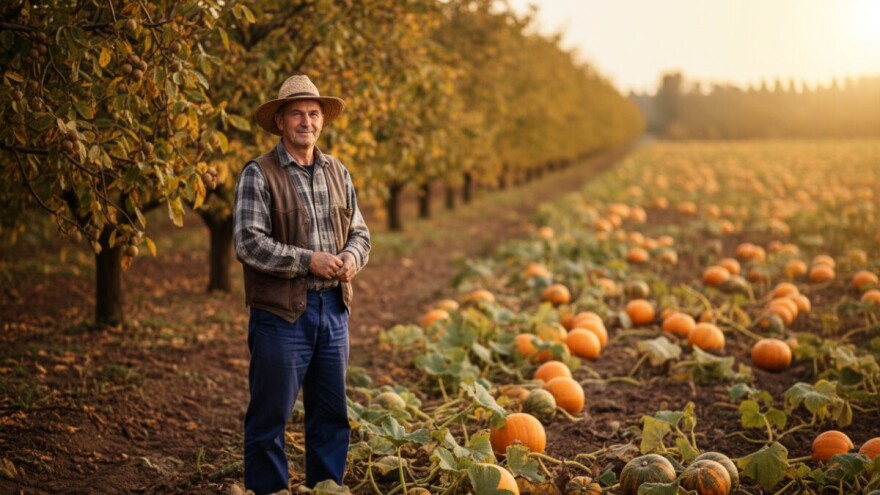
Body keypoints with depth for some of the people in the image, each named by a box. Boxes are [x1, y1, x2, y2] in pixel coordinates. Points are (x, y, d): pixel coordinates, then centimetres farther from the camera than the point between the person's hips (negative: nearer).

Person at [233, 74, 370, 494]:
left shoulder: (337, 172, 12)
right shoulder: (258, 175, -7)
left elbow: (359, 231, 16)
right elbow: (248, 243, -15)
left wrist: (352, 256, -6)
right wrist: (308, 260, -19)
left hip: (333, 308, 6)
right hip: (281, 313, -6)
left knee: (331, 413, 14)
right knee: (270, 416, 2)